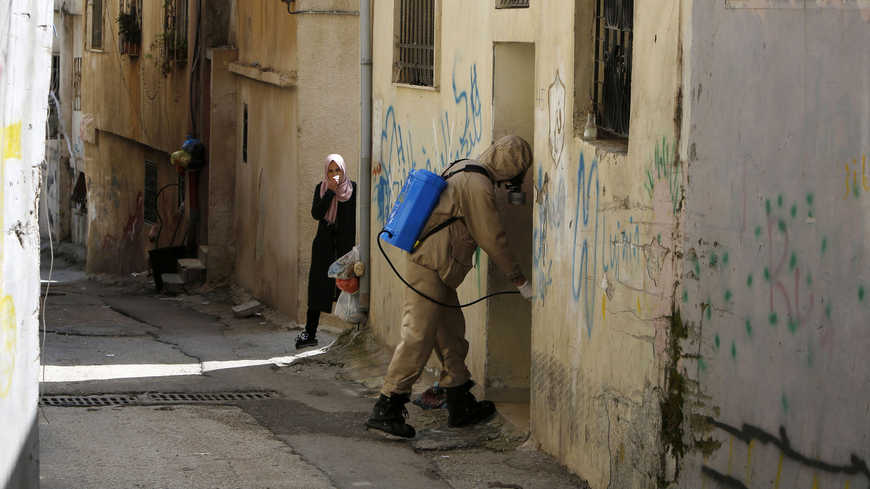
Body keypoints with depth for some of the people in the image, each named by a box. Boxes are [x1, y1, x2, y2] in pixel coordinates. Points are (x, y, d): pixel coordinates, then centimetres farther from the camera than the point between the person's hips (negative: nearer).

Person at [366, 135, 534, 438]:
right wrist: (519, 281, -4)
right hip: (429, 269, -10)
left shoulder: (461, 169, 14)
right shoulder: (479, 186, -16)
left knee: (451, 336, 15)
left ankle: (460, 407, 23)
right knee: (418, 339, -10)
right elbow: (492, 240, -13)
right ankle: (386, 409, -9)